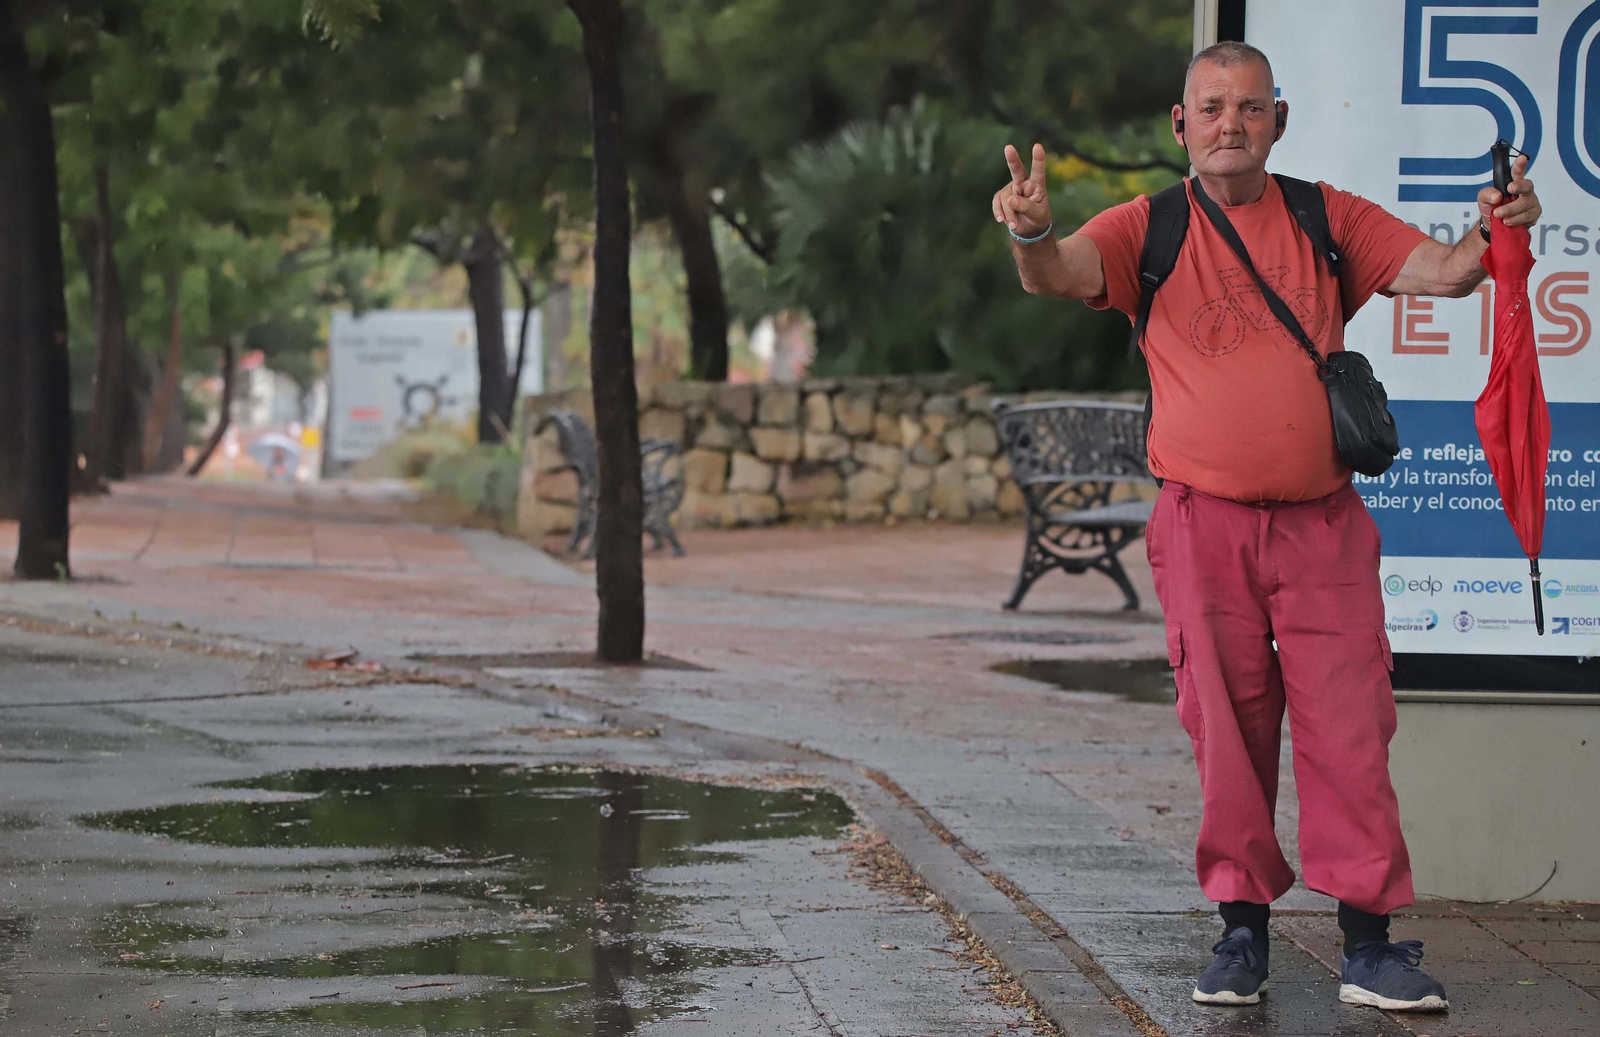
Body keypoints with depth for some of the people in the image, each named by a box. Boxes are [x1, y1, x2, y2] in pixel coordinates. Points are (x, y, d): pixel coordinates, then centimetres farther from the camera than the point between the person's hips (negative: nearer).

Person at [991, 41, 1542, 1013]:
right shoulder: (1149, 230, 4)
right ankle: (1243, 927, 12)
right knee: (1228, 729, 3)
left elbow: (1445, 271, 2)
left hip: (1324, 522, 1)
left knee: (1350, 729, -2)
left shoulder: (1327, 219, 8)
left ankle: (1369, 940, 1)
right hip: (1205, 522, -1)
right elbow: (1058, 275, -12)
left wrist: (1493, 231, -21)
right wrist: (1032, 235, -36)